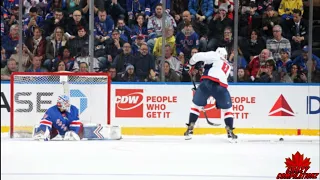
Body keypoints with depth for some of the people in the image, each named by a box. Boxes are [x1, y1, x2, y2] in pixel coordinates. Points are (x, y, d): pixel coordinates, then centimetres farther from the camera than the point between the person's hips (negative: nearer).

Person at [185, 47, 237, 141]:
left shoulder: (214, 56, 17)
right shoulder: (228, 66, 33)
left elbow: (198, 56, 4)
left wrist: (192, 64, 23)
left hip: (207, 82, -2)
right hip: (221, 86, 2)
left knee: (196, 105, 16)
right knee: (227, 109, 20)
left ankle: (190, 130, 11)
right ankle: (230, 132, 10)